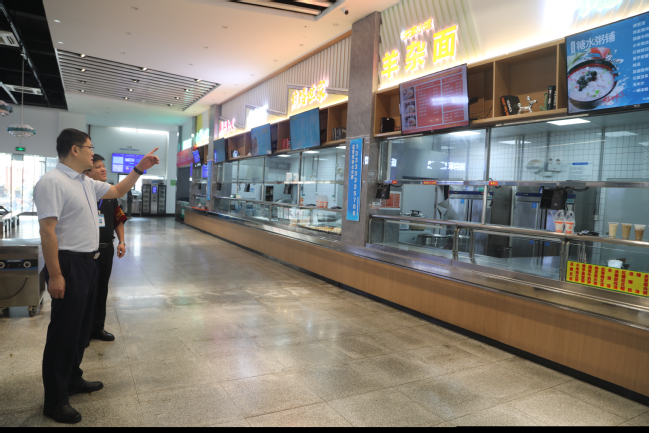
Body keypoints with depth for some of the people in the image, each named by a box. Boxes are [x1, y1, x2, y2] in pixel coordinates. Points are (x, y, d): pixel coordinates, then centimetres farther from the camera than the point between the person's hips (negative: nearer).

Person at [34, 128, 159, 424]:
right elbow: (47, 230, -22)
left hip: (88, 263, 9)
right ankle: (54, 400, 13)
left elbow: (117, 191, 26)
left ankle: (72, 379, 35)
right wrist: (55, 275, -24)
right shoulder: (52, 182, -17)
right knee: (64, 331, 0)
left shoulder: (86, 183, 11)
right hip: (69, 265, -9)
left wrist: (139, 169, 16)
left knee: (82, 327, 19)